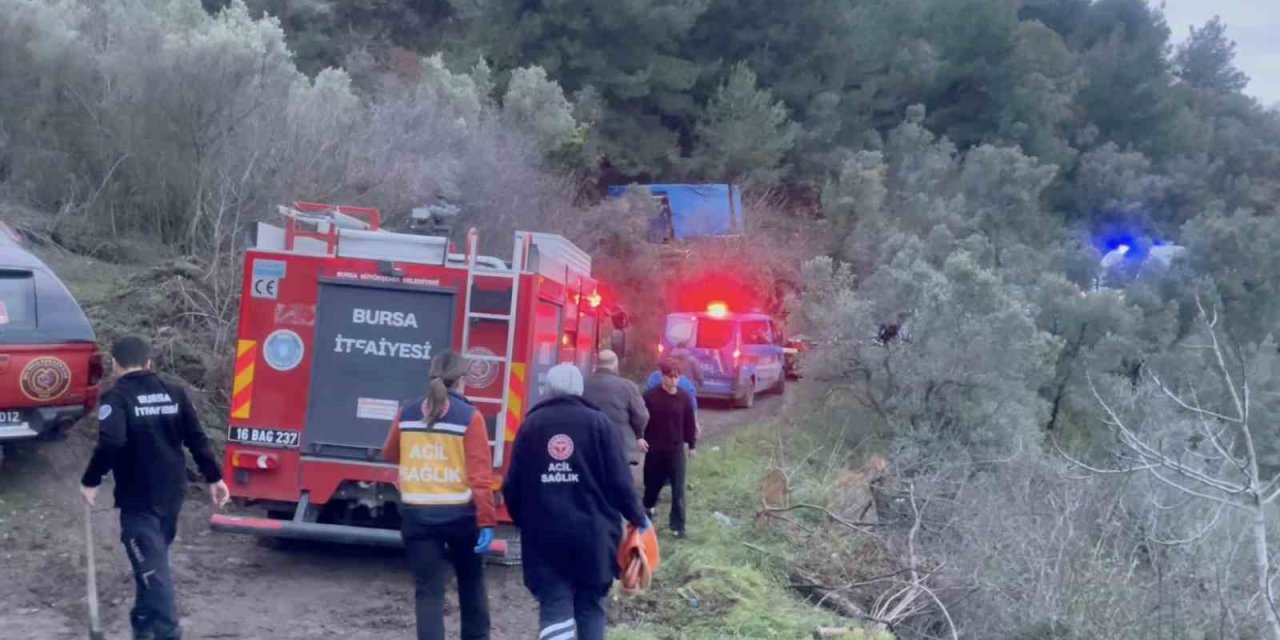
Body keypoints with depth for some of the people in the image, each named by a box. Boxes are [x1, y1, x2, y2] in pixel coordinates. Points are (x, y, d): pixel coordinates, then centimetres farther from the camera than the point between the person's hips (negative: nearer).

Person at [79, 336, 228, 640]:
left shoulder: (116, 398, -10)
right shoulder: (174, 393, 6)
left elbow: (110, 443, -25)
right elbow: (197, 439, 5)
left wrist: (90, 481, -14)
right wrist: (214, 478, 10)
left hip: (138, 499, -6)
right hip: (171, 494, 6)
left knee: (151, 567, -5)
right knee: (153, 559, 23)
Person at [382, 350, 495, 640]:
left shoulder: (407, 412, 2)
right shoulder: (469, 416, -10)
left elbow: (389, 454, 19)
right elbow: (480, 474, -14)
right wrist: (486, 521, -13)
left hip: (416, 514, 2)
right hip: (460, 514, -2)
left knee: (428, 589, 4)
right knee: (471, 580, 20)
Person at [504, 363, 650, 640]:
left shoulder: (531, 424, 3)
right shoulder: (597, 422, -2)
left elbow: (513, 484, 4)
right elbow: (619, 480, -4)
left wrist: (523, 520, 19)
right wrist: (637, 518, 9)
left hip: (544, 534, 1)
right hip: (592, 532, 0)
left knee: (554, 605, 3)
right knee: (591, 605, 15)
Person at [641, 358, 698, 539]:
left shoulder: (685, 397, -3)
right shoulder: (650, 396, -8)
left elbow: (690, 423, 4)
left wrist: (692, 445, 6)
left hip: (676, 450, 0)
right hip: (654, 449, 0)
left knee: (678, 490, -4)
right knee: (652, 483, 17)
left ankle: (678, 526, 0)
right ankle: (648, 507, 46)